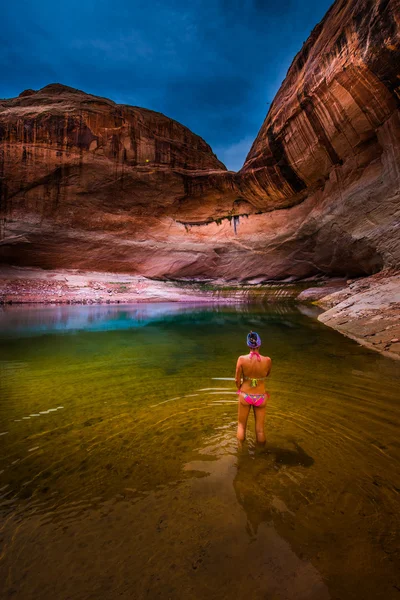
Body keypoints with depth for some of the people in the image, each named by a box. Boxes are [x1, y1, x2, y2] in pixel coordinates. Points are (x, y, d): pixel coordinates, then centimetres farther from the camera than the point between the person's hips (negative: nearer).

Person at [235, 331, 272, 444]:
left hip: (245, 396, 0)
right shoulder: (267, 360, -18)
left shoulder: (242, 359, -20)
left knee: (241, 425, 23)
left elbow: (237, 380, -10)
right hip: (260, 397, 0)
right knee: (260, 428, 20)